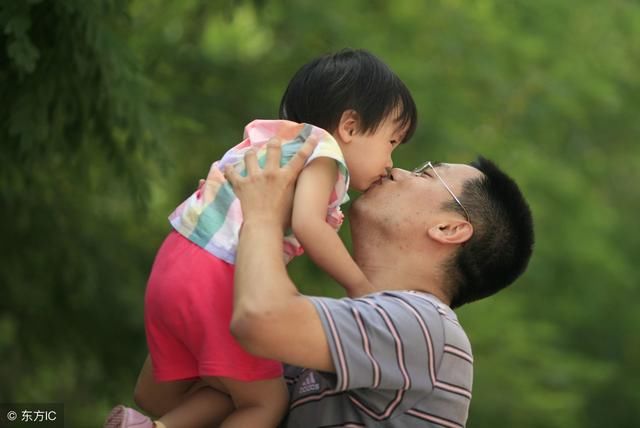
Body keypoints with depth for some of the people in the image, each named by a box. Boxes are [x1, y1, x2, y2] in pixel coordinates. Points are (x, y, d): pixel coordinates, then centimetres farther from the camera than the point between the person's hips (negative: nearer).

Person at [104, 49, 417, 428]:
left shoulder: (274, 144, 23)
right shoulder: (322, 150, -4)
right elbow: (307, 225, -19)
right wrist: (359, 285, -11)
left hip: (174, 262, 9)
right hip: (220, 281, -9)